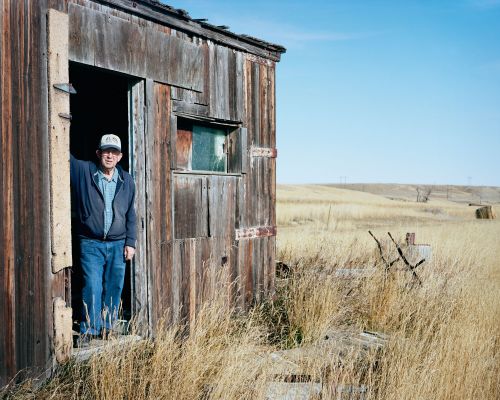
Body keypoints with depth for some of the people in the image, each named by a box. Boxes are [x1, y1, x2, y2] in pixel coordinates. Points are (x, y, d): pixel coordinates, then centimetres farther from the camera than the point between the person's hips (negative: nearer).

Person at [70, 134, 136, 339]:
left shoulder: (127, 181, 7)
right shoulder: (83, 171, -1)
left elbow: (130, 214, 12)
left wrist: (130, 242, 7)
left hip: (118, 245, 3)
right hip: (91, 244, -3)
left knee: (114, 289, 8)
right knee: (92, 288, -8)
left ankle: (108, 328, 21)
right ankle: (89, 333, 1)